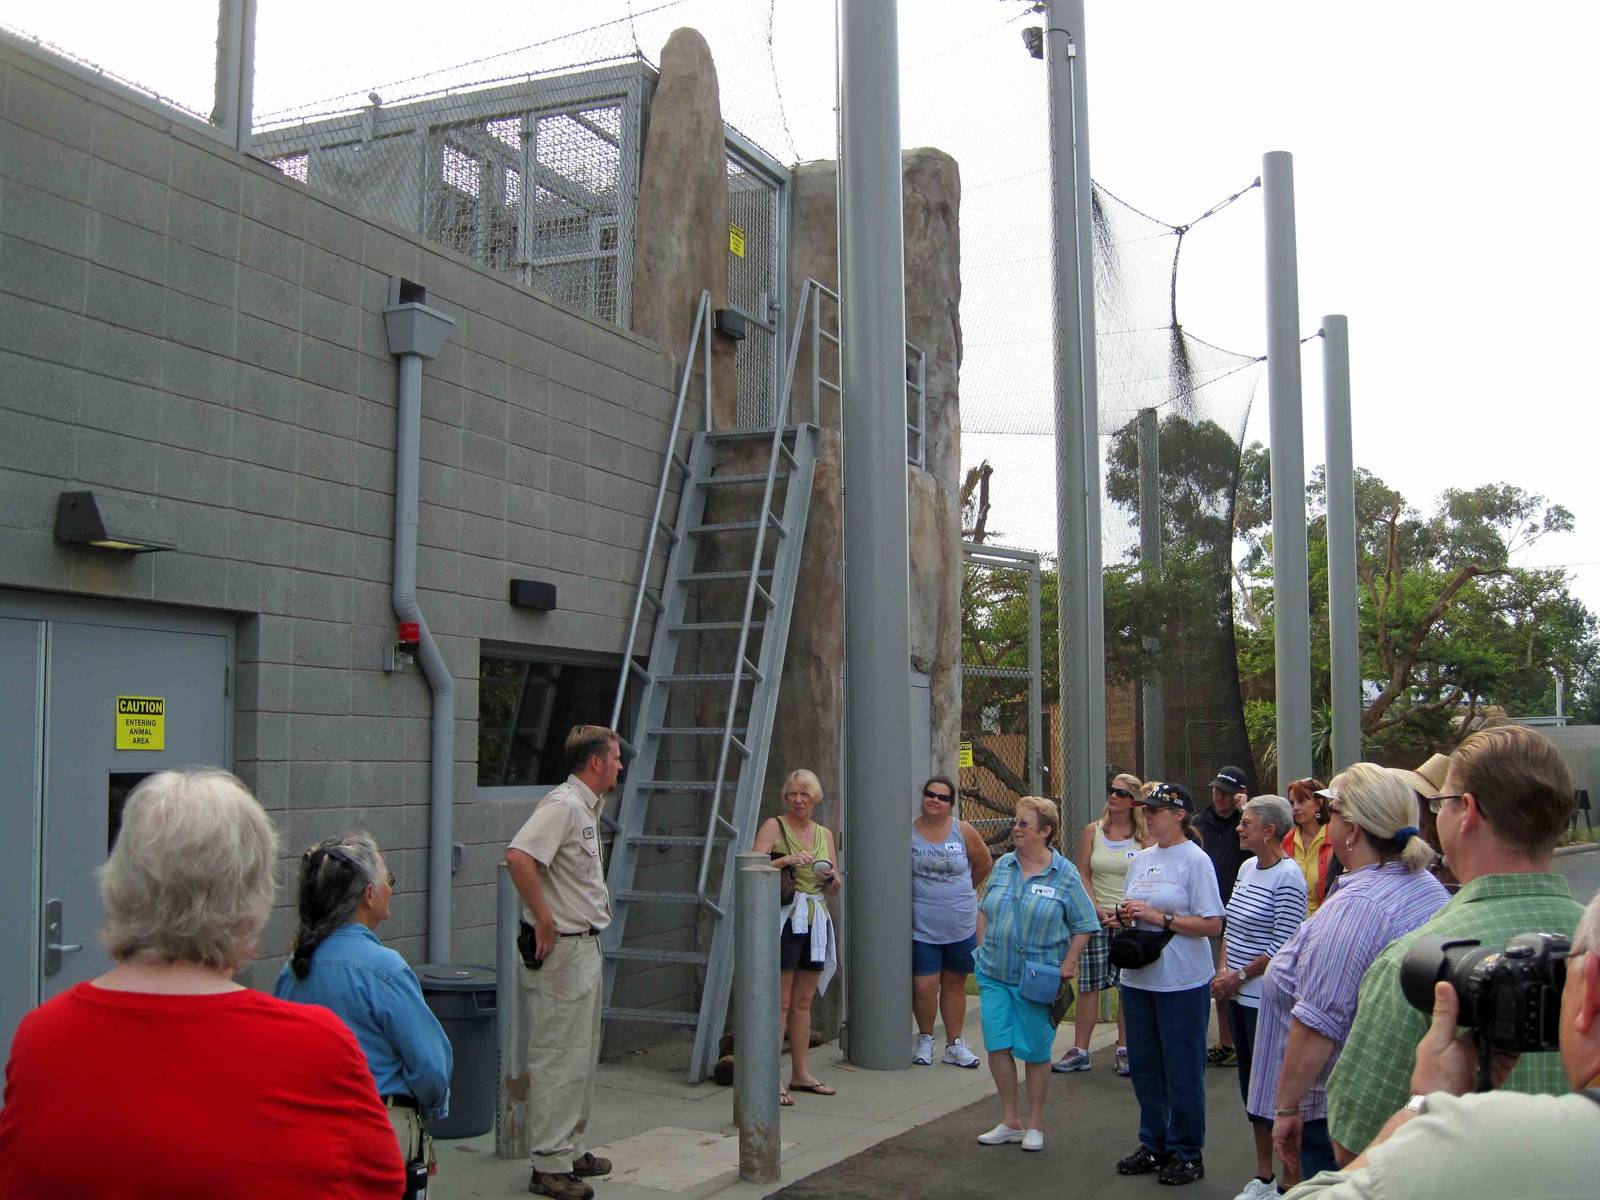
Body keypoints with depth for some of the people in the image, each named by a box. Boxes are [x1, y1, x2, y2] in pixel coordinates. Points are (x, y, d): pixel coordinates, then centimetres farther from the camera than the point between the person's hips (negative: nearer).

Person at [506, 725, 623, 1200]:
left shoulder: (587, 806, 14)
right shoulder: (562, 804, -18)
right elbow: (518, 856, -31)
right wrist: (545, 920, -25)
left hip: (586, 946, 10)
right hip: (562, 950, -10)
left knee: (582, 1055, 17)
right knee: (558, 1058, -4)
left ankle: (570, 1149, 27)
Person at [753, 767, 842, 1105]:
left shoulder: (825, 835, 15)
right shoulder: (773, 827, -2)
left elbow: (834, 891, 18)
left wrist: (832, 878, -4)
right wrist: (787, 860, -26)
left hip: (816, 922, 6)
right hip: (785, 919, -6)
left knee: (803, 1002, 12)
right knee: (779, 1002, -7)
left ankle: (801, 1073, 19)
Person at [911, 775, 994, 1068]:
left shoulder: (964, 831, -2)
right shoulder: (908, 832, -5)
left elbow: (984, 864, 13)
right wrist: (922, 894, 5)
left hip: (961, 924, 2)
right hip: (922, 925, -2)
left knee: (955, 983, 12)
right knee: (924, 985, -7)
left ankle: (955, 1044, 24)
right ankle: (925, 1038, 17)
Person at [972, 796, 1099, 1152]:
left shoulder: (1064, 874, -7)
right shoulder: (1003, 865, 5)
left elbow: (1083, 926, -3)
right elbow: (984, 909, 16)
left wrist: (1066, 968, -10)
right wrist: (982, 949, 7)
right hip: (994, 974, 4)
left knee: (1036, 1051, 5)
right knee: (997, 1045, 2)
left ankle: (1035, 1125, 20)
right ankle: (1010, 1122, 17)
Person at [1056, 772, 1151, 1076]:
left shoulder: (1144, 836, 1)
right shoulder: (1092, 831, 6)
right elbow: (1083, 875, 5)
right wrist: (1098, 909, -8)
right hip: (1095, 918, 1)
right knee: (1088, 985, 1)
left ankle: (1124, 1050, 14)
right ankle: (1079, 1051, 7)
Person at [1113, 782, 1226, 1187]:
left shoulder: (1195, 860, -10)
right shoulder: (1140, 859, 11)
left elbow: (1212, 924, -15)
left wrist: (1159, 917, -19)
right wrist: (1125, 914, -3)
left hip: (1182, 982, -7)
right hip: (1138, 977, 7)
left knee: (1182, 1070, 2)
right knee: (1144, 1065, 14)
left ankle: (1187, 1153, 15)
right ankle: (1153, 1145, 28)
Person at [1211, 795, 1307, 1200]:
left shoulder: (1287, 878, -16)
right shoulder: (1247, 867, 11)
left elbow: (1283, 946, -18)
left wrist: (1240, 976, -13)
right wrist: (1223, 970, 4)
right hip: (1239, 997, 9)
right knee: (1250, 1085, 15)